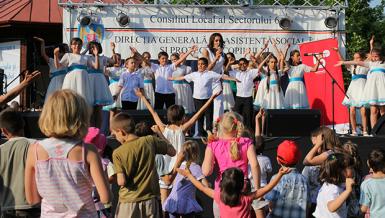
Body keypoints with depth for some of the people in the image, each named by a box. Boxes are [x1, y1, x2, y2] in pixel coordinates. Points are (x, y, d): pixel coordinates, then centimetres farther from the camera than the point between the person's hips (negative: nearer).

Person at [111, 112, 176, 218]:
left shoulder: (118, 153, -11)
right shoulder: (150, 141, -5)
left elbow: (121, 181, -15)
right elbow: (172, 152, 6)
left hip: (128, 203, -2)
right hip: (150, 200, 3)